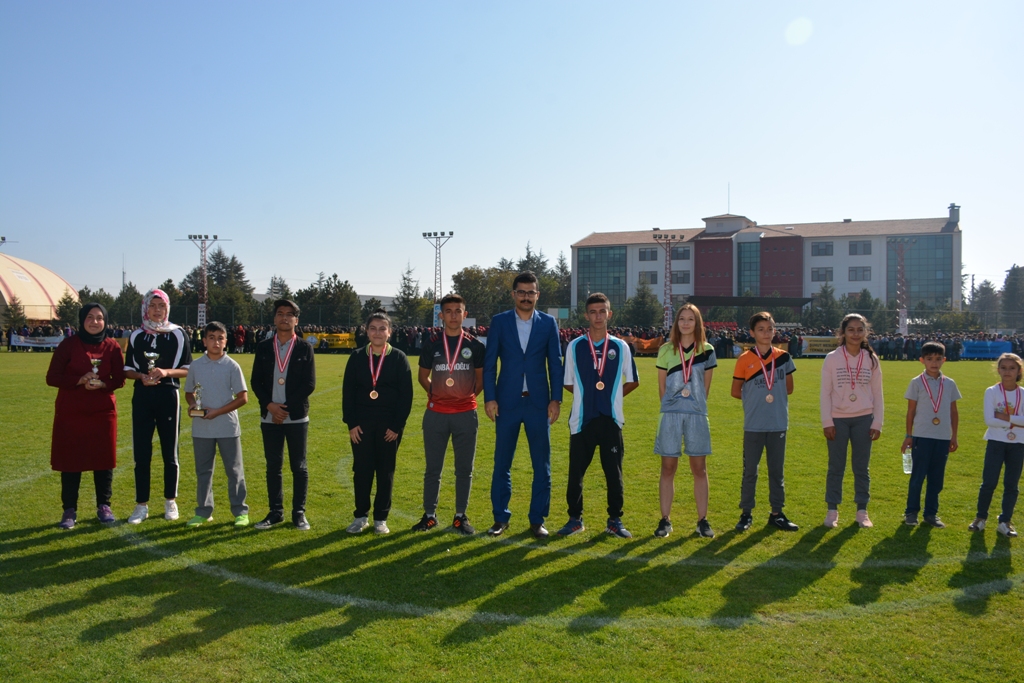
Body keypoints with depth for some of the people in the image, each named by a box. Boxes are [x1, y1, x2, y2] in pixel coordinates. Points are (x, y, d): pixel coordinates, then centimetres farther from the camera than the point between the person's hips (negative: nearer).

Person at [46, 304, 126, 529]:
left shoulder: (112, 347, 1)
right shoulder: (68, 344, -4)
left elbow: (119, 379, 3)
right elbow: (52, 377, -5)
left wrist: (102, 384, -18)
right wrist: (79, 381, -20)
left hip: (103, 412, 1)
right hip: (70, 412, -1)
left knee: (103, 460, 5)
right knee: (70, 460, 2)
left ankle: (104, 506, 19)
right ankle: (69, 510, 13)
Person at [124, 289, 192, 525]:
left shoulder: (178, 334, 1)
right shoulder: (136, 336, 7)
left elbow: (187, 369, 1)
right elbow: (128, 369, 9)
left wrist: (166, 372, -17)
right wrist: (141, 376, -12)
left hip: (168, 396, -1)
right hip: (142, 397, 1)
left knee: (170, 453, 6)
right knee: (141, 453, 2)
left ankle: (170, 502, 19)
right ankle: (141, 505, 12)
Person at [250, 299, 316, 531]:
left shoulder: (305, 348, 0)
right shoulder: (263, 347, 6)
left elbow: (309, 384, -5)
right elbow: (256, 381, 4)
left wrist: (286, 408, -11)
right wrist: (270, 405, -11)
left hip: (297, 417, -2)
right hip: (269, 416, 2)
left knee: (299, 467, 3)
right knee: (273, 466, 8)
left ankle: (299, 513, 12)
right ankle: (275, 512, 18)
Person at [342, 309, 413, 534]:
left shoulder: (399, 358, -2)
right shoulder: (357, 357, 3)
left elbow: (406, 395, -4)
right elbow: (348, 392, 3)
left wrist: (397, 426, -9)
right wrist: (351, 423, -4)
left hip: (389, 425, -1)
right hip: (361, 424, 2)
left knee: (385, 472, 5)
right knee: (361, 470, 5)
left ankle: (381, 518, 16)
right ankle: (361, 516, 18)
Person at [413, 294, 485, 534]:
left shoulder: (475, 346, 2)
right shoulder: (431, 345, 4)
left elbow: (481, 377, 12)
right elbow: (423, 376, 14)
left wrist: (468, 396, 3)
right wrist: (435, 394, 3)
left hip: (466, 414, 0)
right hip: (436, 414, 0)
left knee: (464, 469, 4)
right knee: (432, 468, 6)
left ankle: (460, 517, 16)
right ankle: (429, 515, 18)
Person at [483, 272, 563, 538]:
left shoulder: (548, 323, 5)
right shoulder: (499, 322, 3)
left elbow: (556, 364, 4)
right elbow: (489, 363, 2)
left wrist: (556, 399, -3)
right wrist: (489, 398, -5)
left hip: (539, 403, 0)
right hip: (507, 402, 0)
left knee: (542, 465, 4)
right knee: (502, 463, 6)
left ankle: (537, 520, 15)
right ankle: (501, 518, 19)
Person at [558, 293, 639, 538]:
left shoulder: (621, 347, 3)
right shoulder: (574, 346, 2)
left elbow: (632, 382, 12)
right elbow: (568, 383, 10)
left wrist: (611, 396, 5)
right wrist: (588, 394, 3)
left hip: (611, 420, 0)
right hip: (582, 420, 0)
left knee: (614, 472, 5)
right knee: (576, 472, 4)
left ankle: (615, 520, 17)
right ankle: (575, 519, 18)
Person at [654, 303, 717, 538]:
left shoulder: (707, 350, 5)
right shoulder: (666, 350, 5)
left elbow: (706, 387, 9)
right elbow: (662, 386, 8)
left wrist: (696, 405, 8)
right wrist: (671, 406, 7)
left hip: (697, 415, 0)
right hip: (670, 414, 0)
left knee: (699, 468, 5)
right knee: (668, 468, 3)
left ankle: (702, 520, 14)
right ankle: (665, 520, 10)